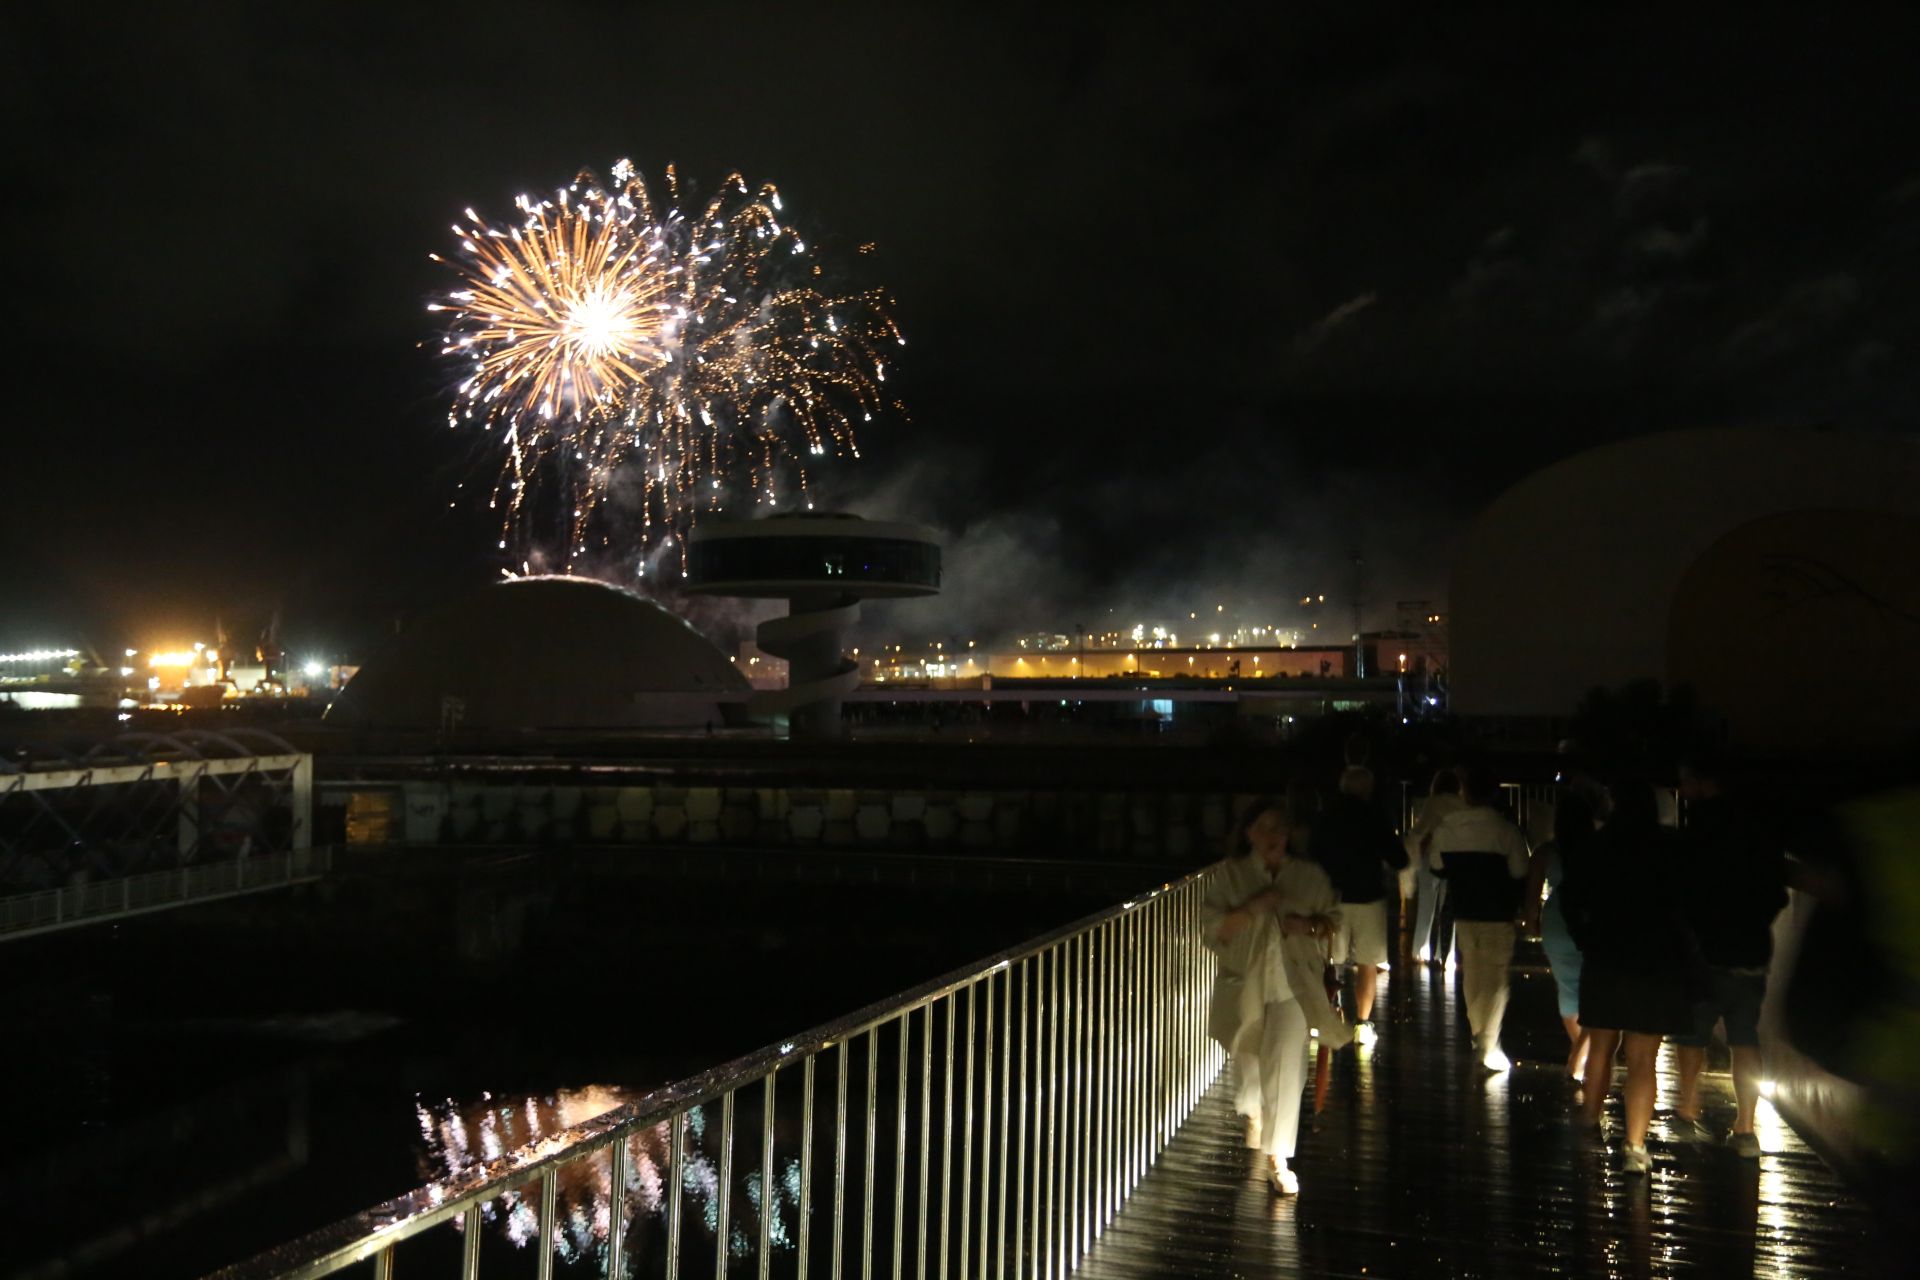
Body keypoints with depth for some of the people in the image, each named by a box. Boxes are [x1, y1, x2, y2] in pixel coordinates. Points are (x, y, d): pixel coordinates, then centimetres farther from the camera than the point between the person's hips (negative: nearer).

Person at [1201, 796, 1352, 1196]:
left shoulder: (1310, 875, -1)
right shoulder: (1227, 875, -5)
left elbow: (1333, 918, 11)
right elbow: (1211, 929, -9)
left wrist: (1309, 925, -11)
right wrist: (1251, 910, -23)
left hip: (1293, 982, -1)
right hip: (1244, 981, 1)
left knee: (1286, 1068, -12)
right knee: (1248, 1063, 18)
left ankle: (1277, 1160, -4)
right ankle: (1254, 1113, 52)